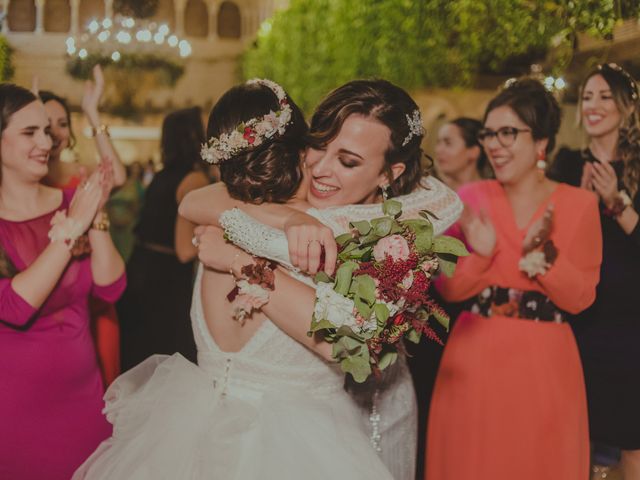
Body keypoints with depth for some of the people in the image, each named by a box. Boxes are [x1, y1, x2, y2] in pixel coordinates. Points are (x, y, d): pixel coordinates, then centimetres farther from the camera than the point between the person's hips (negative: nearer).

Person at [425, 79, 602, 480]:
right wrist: (481, 254, -19)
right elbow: (449, 289, -2)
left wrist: (544, 253, -21)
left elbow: (580, 299, -6)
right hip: (475, 360, 1)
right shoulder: (471, 198, -1)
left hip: (544, 364, 0)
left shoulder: (579, 204, -3)